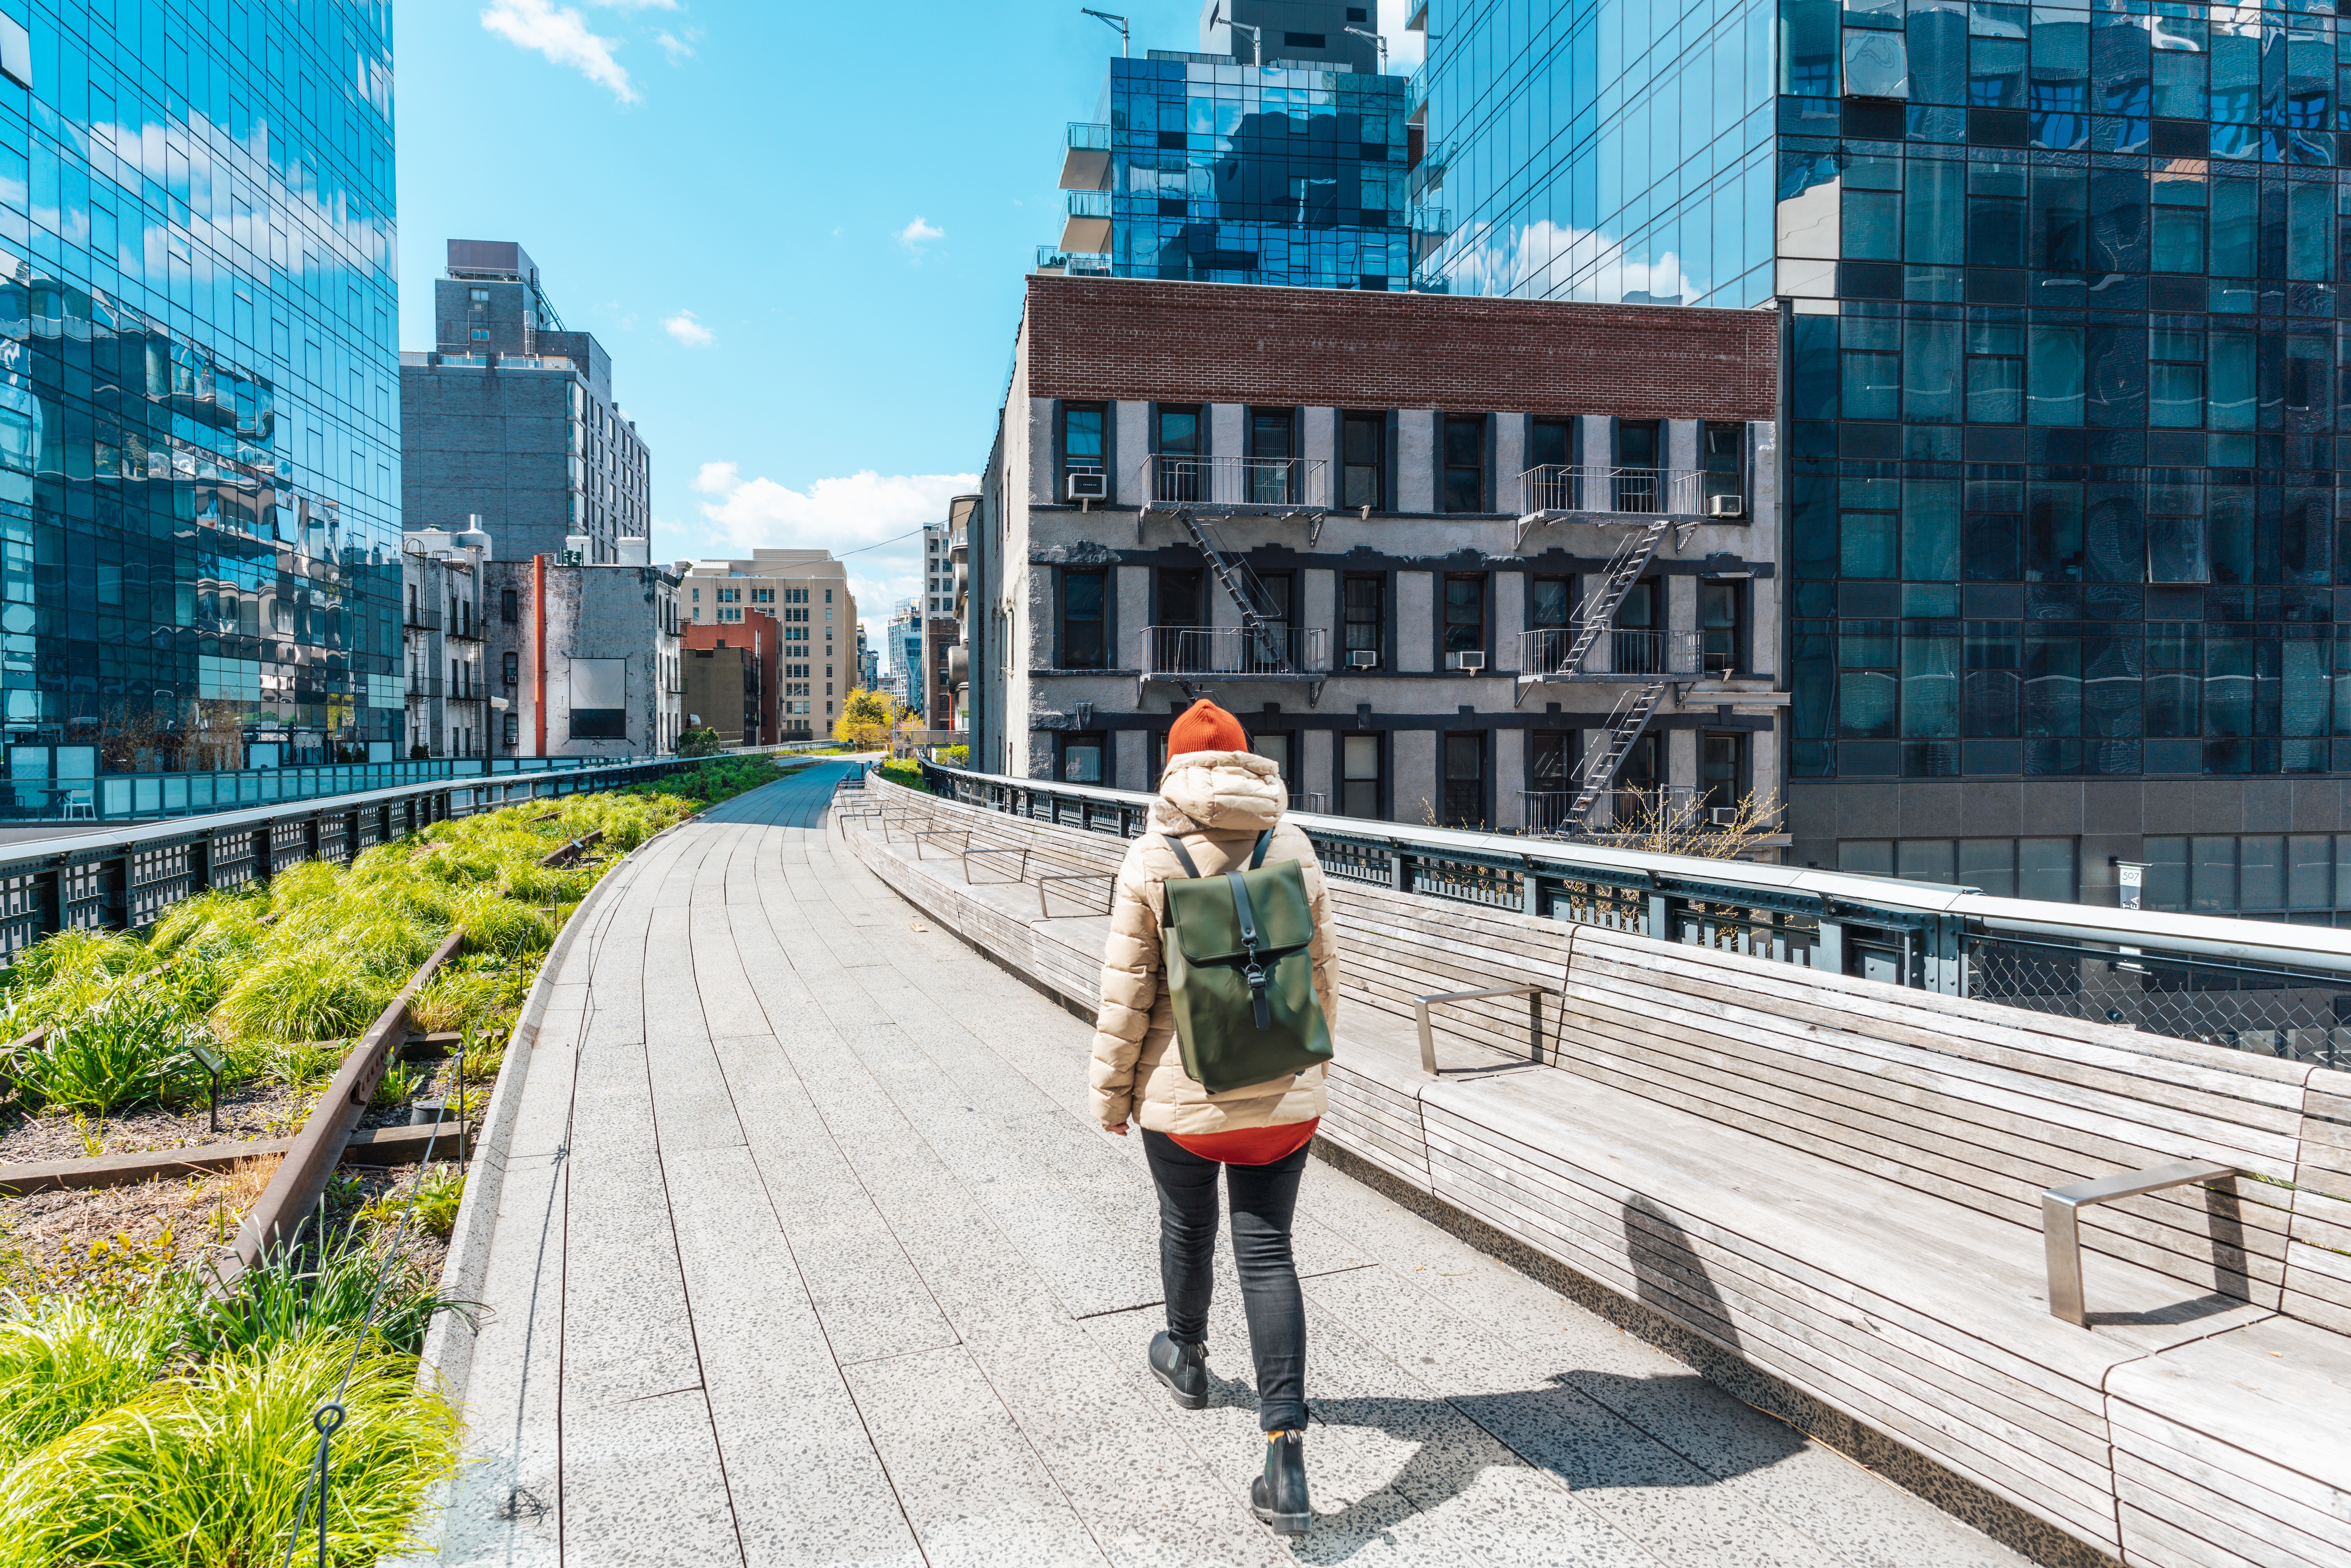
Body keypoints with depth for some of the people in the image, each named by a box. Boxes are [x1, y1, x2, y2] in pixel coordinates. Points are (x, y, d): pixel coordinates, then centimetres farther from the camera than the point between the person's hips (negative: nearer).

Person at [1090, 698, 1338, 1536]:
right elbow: (1320, 970, 5)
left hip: (1181, 1096, -2)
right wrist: (1312, 1057, 20)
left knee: (1187, 1229, 22)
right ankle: (1285, 1452, 0)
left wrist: (1112, 1090, 2)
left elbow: (1126, 989, -10)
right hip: (1281, 1095, 2)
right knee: (1267, 1252, 6)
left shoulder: (1150, 857, -11)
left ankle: (1186, 1358, 48)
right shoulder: (1295, 848, -2)